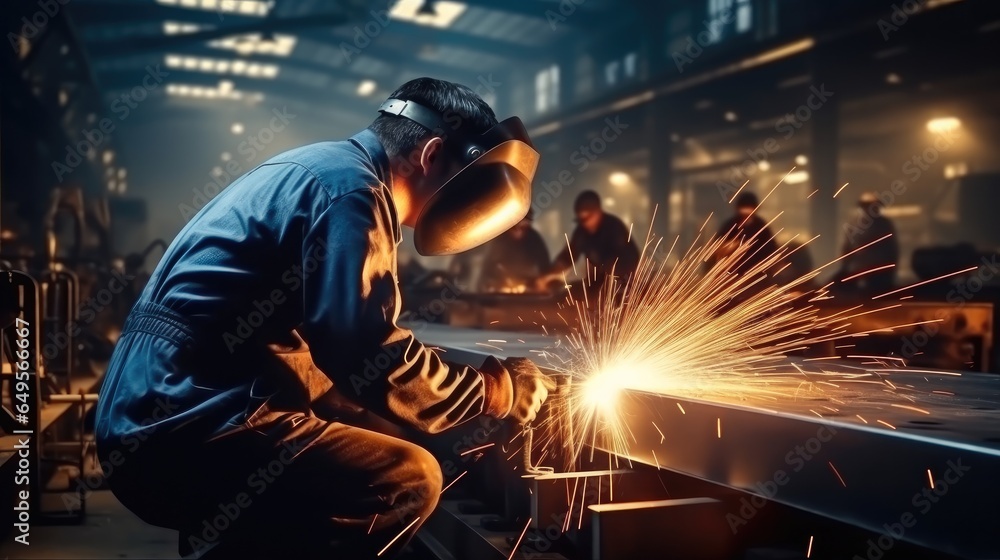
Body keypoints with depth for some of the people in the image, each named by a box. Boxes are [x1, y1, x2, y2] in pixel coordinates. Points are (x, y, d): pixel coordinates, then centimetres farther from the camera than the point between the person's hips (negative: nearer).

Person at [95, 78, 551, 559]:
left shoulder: (321, 170, 18)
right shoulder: (351, 188, -12)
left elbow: (344, 349, 20)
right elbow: (371, 364, -19)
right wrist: (501, 389, -5)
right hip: (184, 431, -10)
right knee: (408, 479, -16)